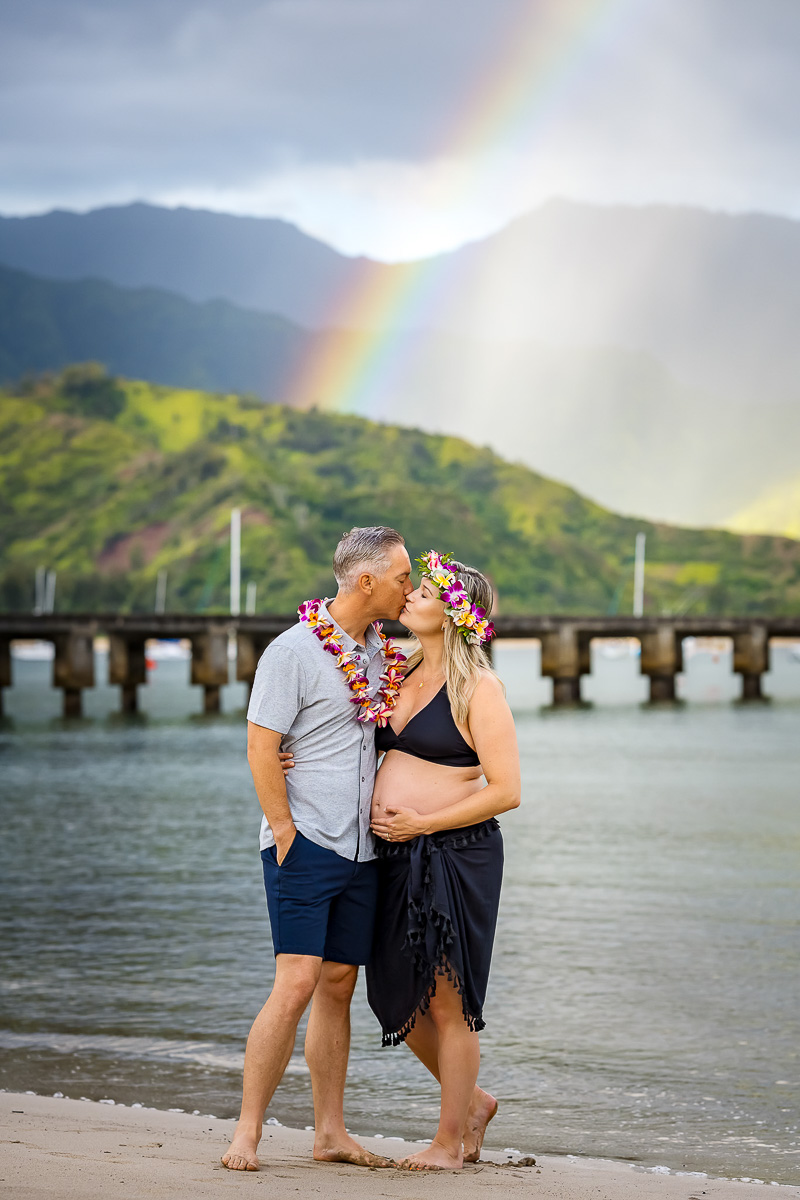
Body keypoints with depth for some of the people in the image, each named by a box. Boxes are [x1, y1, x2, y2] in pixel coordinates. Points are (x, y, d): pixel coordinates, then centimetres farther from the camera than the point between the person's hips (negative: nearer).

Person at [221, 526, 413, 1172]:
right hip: (306, 845, -7)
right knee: (297, 983, -13)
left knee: (338, 987, 8)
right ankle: (247, 1132, -8)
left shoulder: (383, 653, 12)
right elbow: (261, 748, -11)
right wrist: (285, 831, -12)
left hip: (363, 849, 7)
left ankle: (331, 1132, 13)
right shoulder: (293, 651, -10)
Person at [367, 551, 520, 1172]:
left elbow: (505, 791, -15)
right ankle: (472, 1100, 33)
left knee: (447, 1001, 1)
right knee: (397, 998, 12)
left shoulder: (479, 688, -11)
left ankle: (451, 1141, 14)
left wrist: (423, 822, -15)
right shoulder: (404, 673, 11)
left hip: (457, 854, -7)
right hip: (395, 855, 8)